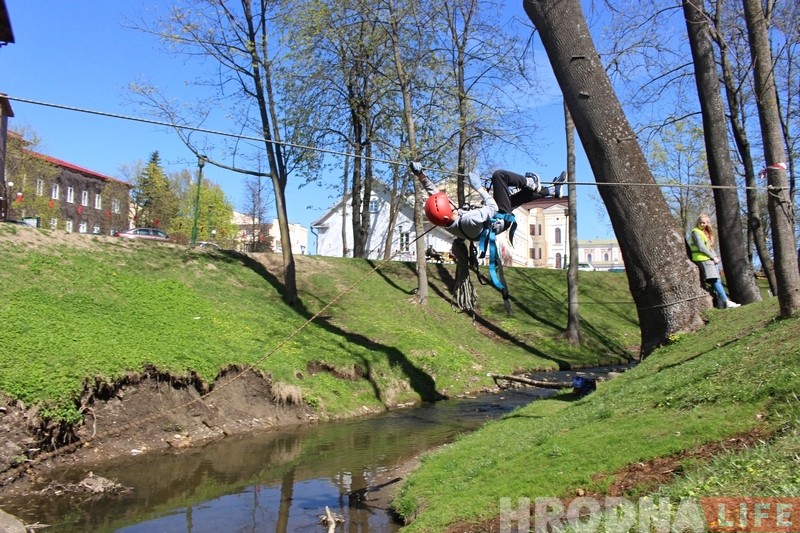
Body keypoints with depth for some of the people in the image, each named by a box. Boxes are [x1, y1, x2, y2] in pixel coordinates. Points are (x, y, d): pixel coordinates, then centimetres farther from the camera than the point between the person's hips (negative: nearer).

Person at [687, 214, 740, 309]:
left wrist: (716, 257, 3)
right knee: (715, 280, -14)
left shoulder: (705, 232, 22)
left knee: (717, 280, 3)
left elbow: (710, 247, 20)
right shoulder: (695, 232, -6)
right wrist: (713, 257, -11)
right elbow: (701, 248, -14)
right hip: (703, 259, -9)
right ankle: (726, 302, -18)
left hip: (710, 259, 9)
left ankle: (722, 302, 2)